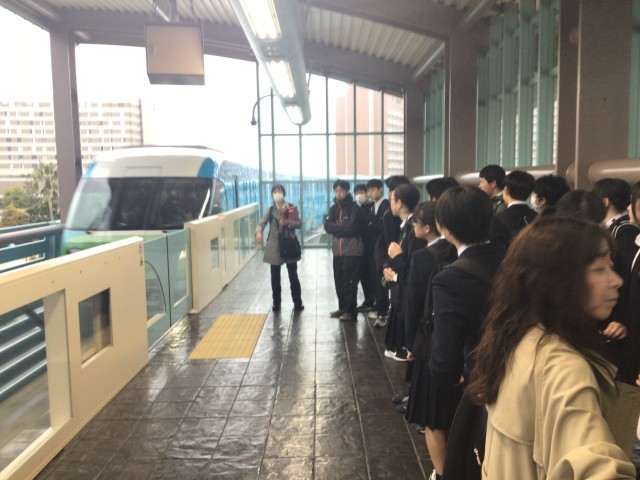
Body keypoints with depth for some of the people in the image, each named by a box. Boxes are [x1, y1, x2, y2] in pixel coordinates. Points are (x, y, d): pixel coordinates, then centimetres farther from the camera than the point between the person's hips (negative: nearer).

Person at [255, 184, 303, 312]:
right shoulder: (271, 209, 4)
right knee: (275, 277, 7)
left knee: (293, 275, 3)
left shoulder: (292, 208, 2)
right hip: (274, 246, 1)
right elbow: (262, 222, -9)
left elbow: (299, 224, 0)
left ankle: (297, 303, 12)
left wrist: (288, 222, -20)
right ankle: (276, 303, 20)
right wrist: (258, 232, -31)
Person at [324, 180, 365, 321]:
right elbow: (327, 226, 0)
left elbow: (351, 228, -17)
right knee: (339, 281, 12)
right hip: (338, 250, 6)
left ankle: (351, 310, 7)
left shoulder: (354, 208, -6)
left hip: (352, 251, -6)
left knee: (350, 282, -2)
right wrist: (343, 227, -12)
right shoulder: (333, 208, 12)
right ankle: (342, 307, 25)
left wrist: (336, 228, -5)